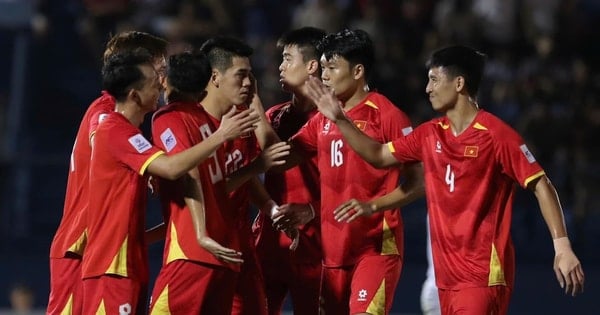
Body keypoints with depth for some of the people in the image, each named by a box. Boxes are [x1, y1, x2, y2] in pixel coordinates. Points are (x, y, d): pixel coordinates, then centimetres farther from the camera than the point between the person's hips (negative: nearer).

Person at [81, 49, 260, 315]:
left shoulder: (125, 132, 17)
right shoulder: (116, 132, -16)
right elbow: (172, 168, -28)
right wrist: (222, 136, -22)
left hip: (128, 265, 10)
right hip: (112, 267, -10)